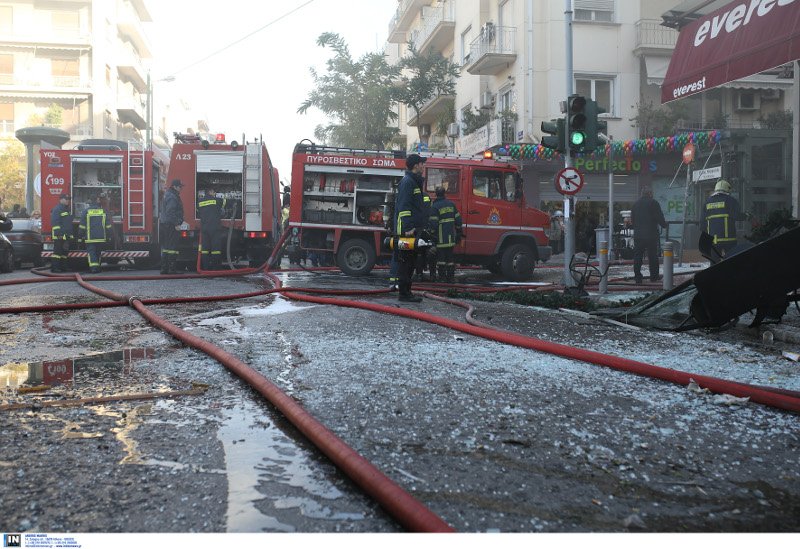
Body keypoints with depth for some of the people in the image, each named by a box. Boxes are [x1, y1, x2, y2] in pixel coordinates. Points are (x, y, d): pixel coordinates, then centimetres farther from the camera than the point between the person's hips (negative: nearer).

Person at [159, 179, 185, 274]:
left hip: (164, 224, 11)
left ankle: (164, 268, 16)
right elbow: (171, 212, -22)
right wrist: (176, 223, -21)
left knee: (165, 247, 12)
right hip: (170, 225, -11)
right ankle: (171, 269, -8)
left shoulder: (168, 195, 19)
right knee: (172, 246, -8)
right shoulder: (172, 197, -14)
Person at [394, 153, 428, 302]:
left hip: (413, 230, 11)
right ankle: (404, 294, -5)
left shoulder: (415, 182, 22)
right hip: (407, 230, -11)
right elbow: (403, 206, -20)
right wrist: (408, 227, -25)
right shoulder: (407, 181, -11)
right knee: (405, 262, -8)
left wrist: (425, 223, 27)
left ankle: (406, 292, 18)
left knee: (410, 262, 13)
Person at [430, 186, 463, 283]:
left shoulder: (435, 206, -8)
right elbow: (458, 219, 11)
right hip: (451, 237, 6)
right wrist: (458, 233, 17)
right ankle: (450, 277, 13)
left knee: (441, 258, -2)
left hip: (441, 237, -6)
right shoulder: (451, 204, 10)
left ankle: (442, 277, -3)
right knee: (450, 257, 11)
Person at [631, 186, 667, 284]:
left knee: (637, 256, 4)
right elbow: (660, 218, -5)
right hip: (651, 234, -3)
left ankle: (637, 277, 2)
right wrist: (664, 224, 14)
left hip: (638, 234, 4)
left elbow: (632, 219, 13)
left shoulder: (636, 204, 9)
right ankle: (654, 276, 12)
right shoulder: (654, 203, -5)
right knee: (653, 256, 6)